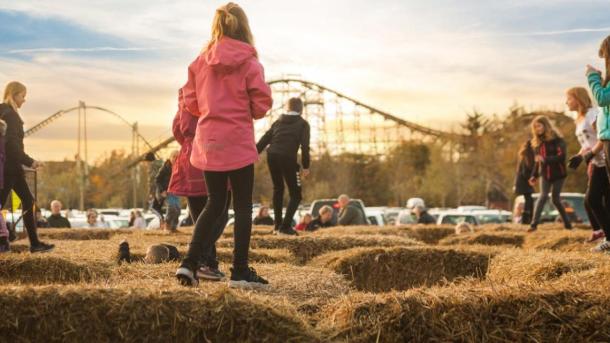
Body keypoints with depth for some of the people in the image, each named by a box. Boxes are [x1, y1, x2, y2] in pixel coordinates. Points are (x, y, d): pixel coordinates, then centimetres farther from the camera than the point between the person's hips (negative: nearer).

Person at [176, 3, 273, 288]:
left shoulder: (200, 62, 3)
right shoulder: (249, 63, -8)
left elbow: (190, 102, 5)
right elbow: (261, 103, -9)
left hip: (207, 142, 5)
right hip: (238, 141, -4)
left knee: (214, 204, 14)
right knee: (243, 206, 4)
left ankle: (189, 264, 6)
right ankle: (240, 272, 5)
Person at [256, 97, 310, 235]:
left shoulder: (278, 122, 22)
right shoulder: (303, 124, 10)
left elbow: (264, 140, 15)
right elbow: (305, 146, -3)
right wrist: (306, 166, -3)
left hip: (272, 156, 5)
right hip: (287, 158, -5)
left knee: (278, 189, 24)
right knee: (296, 194, 3)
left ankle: (278, 224, 23)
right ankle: (285, 226, -11)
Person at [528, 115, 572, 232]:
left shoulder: (557, 139, -9)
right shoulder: (537, 142, 9)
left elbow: (561, 156, -20)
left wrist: (545, 159, -31)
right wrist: (534, 176, 7)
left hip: (558, 174, -3)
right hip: (545, 174, 4)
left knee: (555, 199, 3)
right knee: (543, 196, -14)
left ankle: (567, 222, 22)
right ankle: (534, 223, -20)